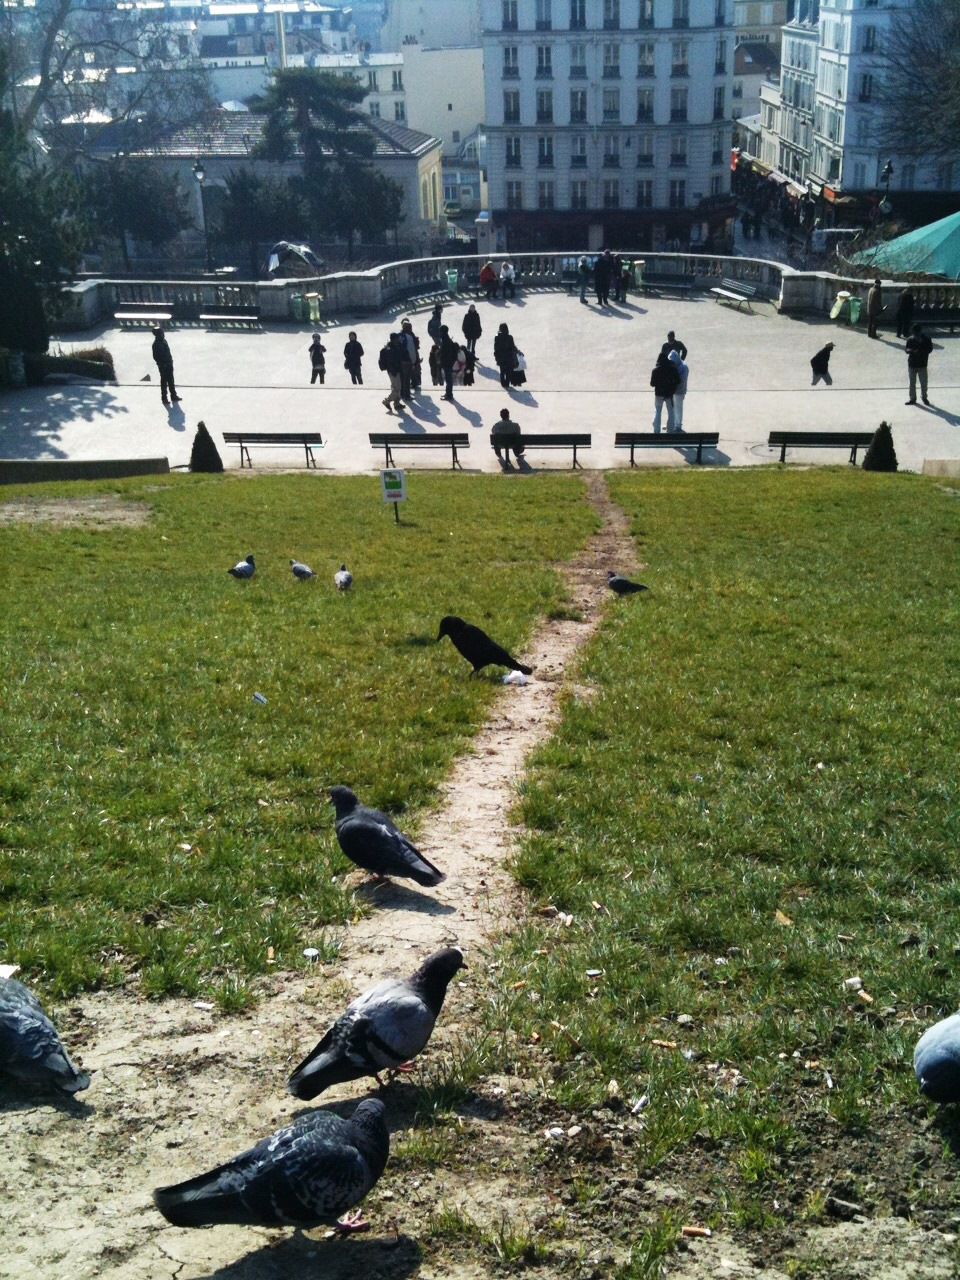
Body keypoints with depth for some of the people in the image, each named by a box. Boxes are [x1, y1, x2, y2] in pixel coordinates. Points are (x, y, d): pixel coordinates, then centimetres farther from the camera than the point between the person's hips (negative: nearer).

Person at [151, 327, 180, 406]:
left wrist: (171, 360, 14)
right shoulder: (156, 344, -17)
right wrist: (161, 364, -20)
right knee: (164, 381, 2)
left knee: (171, 381, 16)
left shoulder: (164, 341, 7)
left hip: (169, 364, 8)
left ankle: (173, 395, 27)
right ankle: (164, 397, 12)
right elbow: (156, 357, -17)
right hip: (163, 366, -8)